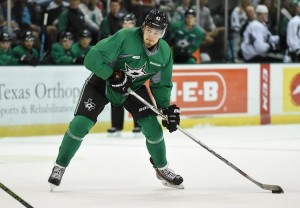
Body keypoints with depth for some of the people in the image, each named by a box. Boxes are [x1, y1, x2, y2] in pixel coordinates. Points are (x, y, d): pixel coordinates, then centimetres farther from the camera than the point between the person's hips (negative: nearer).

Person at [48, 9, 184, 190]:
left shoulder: (164, 52, -11)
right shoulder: (125, 37, -29)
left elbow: (161, 84, 0)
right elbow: (93, 58, -30)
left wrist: (167, 108, -12)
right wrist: (113, 76, -34)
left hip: (135, 88, 4)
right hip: (102, 82, -4)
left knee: (152, 126, -9)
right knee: (80, 124, -16)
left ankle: (162, 169, 16)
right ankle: (60, 167, 3)